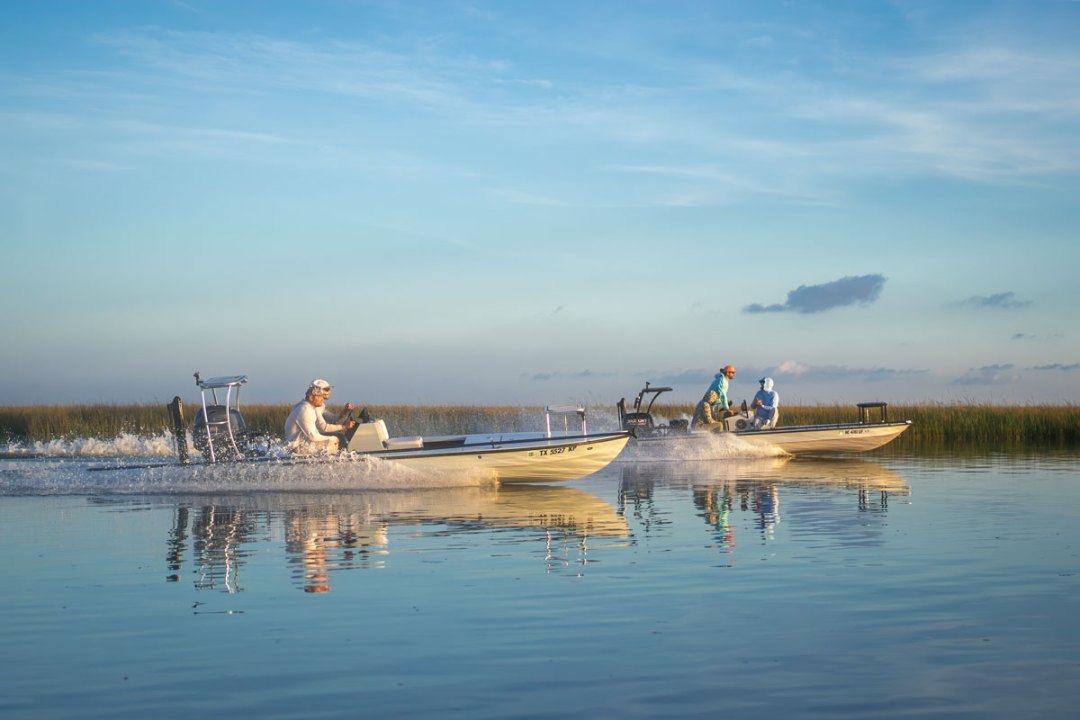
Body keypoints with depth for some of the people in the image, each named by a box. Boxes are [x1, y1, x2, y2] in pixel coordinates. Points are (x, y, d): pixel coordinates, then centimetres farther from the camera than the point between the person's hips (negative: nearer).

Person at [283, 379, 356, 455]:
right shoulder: (304, 411, -23)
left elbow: (323, 427, 5)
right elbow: (313, 437, -24)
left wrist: (343, 427, -5)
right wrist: (333, 438, -15)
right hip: (298, 447, -10)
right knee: (333, 442, -21)